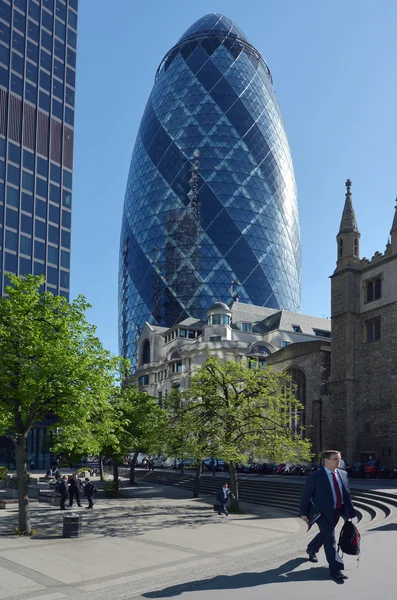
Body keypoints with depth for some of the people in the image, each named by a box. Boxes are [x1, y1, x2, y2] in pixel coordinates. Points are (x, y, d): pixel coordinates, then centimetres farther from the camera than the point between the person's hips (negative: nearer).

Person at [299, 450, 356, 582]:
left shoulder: (343, 474, 2)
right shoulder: (315, 476, -15)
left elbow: (347, 494, 8)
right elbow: (306, 495, -10)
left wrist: (350, 512, 7)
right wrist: (303, 513, -8)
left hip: (336, 512, 7)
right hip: (323, 512, -7)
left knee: (324, 534, 23)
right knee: (330, 539, -11)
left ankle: (312, 549, 50)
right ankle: (336, 569, -6)